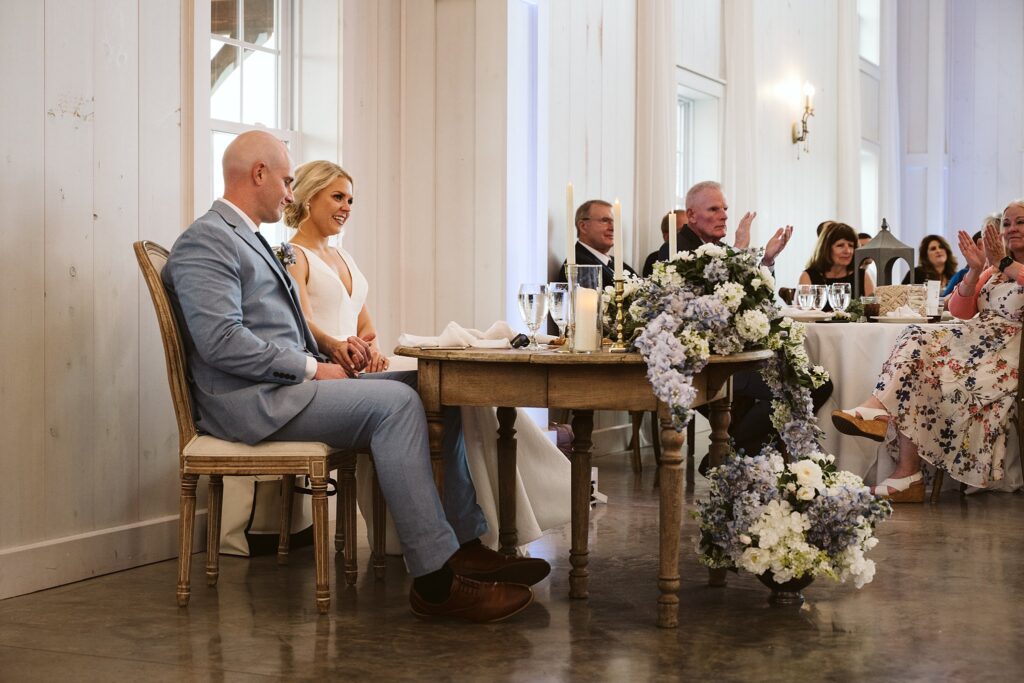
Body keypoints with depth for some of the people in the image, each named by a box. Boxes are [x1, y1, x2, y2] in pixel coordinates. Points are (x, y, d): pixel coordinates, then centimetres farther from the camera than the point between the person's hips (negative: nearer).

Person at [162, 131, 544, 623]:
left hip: (281, 386, 10)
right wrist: (312, 368, -15)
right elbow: (221, 341, -21)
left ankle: (464, 546, -4)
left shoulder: (247, 239, 25)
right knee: (395, 402, -26)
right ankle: (435, 579, -26)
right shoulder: (206, 241, -8)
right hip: (249, 401, -10)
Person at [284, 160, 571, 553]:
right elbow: (303, 323, -15)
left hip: (361, 365, 8)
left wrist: (370, 345, -3)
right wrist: (335, 345, -34)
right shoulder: (291, 255, 1)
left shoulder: (342, 258, 26)